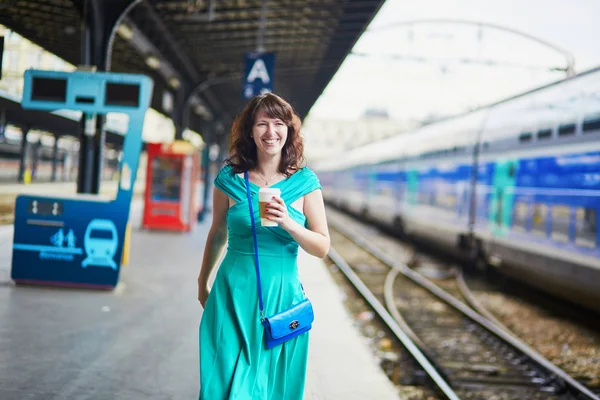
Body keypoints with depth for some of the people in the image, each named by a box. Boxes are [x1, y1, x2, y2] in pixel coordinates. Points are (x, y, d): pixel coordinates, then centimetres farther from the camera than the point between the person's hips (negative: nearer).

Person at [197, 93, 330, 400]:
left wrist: (288, 223, -19)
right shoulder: (230, 177, 0)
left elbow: (322, 248, -1)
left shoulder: (305, 182, -1)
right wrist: (202, 282, 24)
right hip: (234, 292, 0)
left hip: (281, 294, 0)